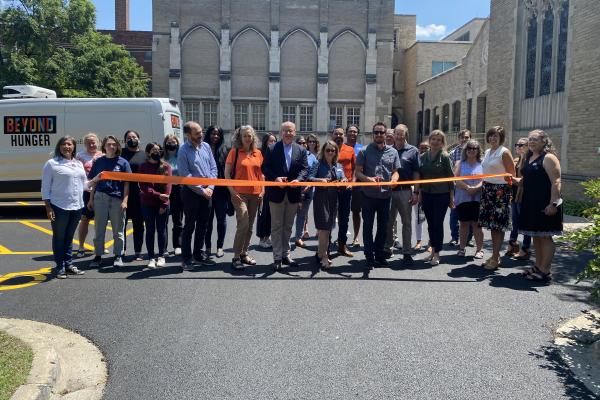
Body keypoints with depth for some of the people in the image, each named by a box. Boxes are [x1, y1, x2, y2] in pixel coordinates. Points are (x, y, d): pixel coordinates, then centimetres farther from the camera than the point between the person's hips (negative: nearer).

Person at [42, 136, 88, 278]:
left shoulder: (79, 164, 14)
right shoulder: (52, 163, -3)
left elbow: (84, 185, 19)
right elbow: (45, 187, -5)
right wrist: (48, 207, -11)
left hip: (76, 207, 5)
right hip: (59, 207, -5)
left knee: (69, 237, 15)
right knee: (59, 238, 4)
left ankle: (69, 264, 23)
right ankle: (60, 267, 13)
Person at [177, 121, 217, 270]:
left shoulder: (206, 146, 6)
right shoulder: (183, 151, -11)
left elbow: (213, 167, 7)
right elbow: (185, 176, -14)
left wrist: (210, 187, -5)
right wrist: (202, 191, -12)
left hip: (207, 192, 6)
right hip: (191, 192, -6)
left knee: (203, 225, 14)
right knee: (189, 226, 0)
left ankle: (198, 253, 27)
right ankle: (186, 258, 9)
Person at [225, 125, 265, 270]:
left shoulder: (258, 153, 10)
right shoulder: (234, 151, -1)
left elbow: (261, 173, 16)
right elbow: (227, 173, -2)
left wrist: (262, 190, 7)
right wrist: (232, 191, -10)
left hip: (255, 194, 5)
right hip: (239, 193, -5)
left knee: (249, 226, 10)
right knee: (243, 224, -14)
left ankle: (244, 253, 23)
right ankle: (236, 257, -4)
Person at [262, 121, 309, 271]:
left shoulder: (301, 150, 7)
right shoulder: (272, 149, 0)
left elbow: (305, 169, 1)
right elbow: (265, 168, -3)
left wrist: (298, 180, -18)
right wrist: (275, 178, -19)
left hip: (293, 193, 3)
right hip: (276, 192, -3)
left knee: (288, 226, 13)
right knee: (277, 226, 3)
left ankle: (285, 254, 25)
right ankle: (277, 257, 8)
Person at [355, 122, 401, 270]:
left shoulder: (393, 152, 8)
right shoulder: (365, 151, 0)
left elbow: (395, 172, 12)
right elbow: (358, 172, -2)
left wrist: (393, 179, -10)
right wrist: (368, 179, -20)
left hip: (386, 195, 3)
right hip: (369, 195, -3)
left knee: (383, 226, 12)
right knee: (368, 226, 3)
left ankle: (379, 255, 25)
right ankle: (369, 257, 11)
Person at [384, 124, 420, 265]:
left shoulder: (413, 151, 1)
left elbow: (416, 173, -1)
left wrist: (415, 192, -7)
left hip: (405, 191, -3)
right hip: (388, 190, 3)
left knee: (407, 222, 4)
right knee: (388, 221, 10)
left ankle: (407, 252, 10)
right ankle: (388, 248, 23)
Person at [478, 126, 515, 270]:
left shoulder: (504, 152, -8)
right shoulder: (487, 152, 14)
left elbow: (511, 175, -10)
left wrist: (508, 192, -14)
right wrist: (483, 187, 10)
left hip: (500, 190, -7)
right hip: (487, 189, 7)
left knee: (498, 225, -4)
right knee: (491, 224, 10)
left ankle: (495, 258, 1)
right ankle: (494, 255, 18)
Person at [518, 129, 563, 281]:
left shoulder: (548, 158, -10)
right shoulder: (528, 158, 16)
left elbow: (556, 182, -16)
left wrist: (553, 203, -23)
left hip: (544, 205, -8)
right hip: (530, 203, 8)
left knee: (545, 237, -3)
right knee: (536, 236, 13)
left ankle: (545, 271, 2)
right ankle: (538, 266, 23)